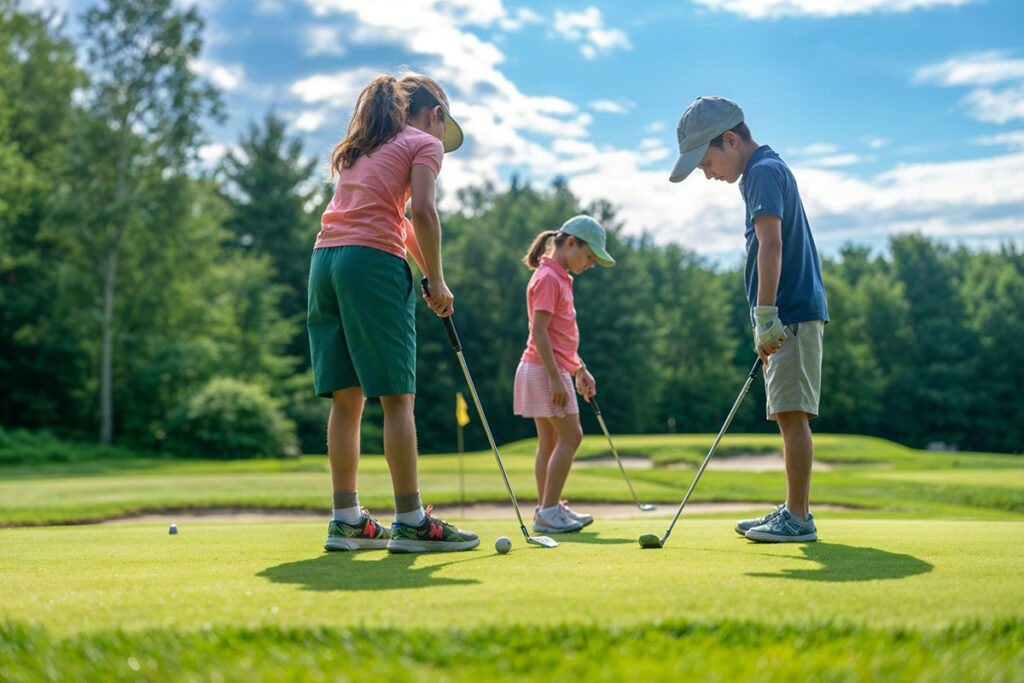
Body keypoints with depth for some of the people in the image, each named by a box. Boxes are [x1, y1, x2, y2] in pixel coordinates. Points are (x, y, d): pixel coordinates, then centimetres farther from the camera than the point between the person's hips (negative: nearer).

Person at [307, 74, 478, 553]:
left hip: (324, 260, 7)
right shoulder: (425, 143, 7)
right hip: (373, 261, -7)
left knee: (346, 398, 6)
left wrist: (426, 273, 27)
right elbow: (422, 212, -9)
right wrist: (437, 282, -3)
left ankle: (346, 521, 6)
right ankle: (410, 521, -5)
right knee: (397, 396, -5)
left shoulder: (360, 149, 29)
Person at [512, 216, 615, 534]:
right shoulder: (547, 278, -14)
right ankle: (548, 511, -8)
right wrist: (555, 377, -23)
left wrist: (580, 370, 21)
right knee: (571, 436, -9)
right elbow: (539, 332, -20)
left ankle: (547, 509, 17)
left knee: (550, 441, 11)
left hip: (553, 370, 10)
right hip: (545, 368, -10)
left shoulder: (559, 278, 17)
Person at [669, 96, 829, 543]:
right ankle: (795, 511, 18)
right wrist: (767, 327, 23)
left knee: (792, 414, -10)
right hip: (790, 316, 10)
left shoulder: (764, 170, -10)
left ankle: (797, 518, -8)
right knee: (788, 417, 12)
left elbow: (771, 244, -23)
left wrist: (766, 314, -27)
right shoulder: (766, 172, 22)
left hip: (793, 312, -10)